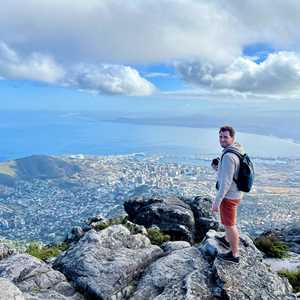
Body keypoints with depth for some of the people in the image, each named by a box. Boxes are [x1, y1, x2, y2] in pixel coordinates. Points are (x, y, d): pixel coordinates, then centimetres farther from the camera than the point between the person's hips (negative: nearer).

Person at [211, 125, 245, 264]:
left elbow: (226, 182, -28)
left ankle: (234, 255, 23)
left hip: (229, 195, -10)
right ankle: (227, 239, 52)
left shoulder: (228, 156, -29)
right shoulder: (238, 150, 1)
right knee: (228, 220, 29)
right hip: (235, 192, 10)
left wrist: (217, 201, -22)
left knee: (230, 225, 7)